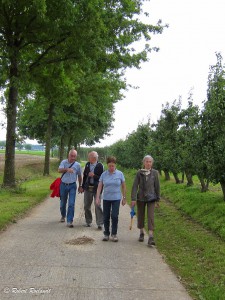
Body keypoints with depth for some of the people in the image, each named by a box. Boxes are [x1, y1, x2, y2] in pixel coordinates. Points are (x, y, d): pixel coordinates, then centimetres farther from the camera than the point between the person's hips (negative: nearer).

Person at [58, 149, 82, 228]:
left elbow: (79, 176, 9)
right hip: (63, 185, 1)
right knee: (63, 203, 16)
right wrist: (67, 169, -40)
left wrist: (80, 186, 11)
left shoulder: (77, 165, -2)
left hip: (72, 186, -1)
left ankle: (69, 221, -7)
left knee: (71, 203, -11)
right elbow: (59, 170, -21)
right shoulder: (64, 162, -5)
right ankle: (63, 216, 41)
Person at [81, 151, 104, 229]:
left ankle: (99, 223, 0)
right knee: (87, 205, 11)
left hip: (96, 188, -5)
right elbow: (84, 175, 13)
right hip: (88, 188, 5)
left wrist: (94, 175, -21)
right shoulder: (87, 164, 7)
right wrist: (83, 186, 12)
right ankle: (88, 222, 26)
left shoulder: (100, 166, -9)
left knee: (98, 206, -5)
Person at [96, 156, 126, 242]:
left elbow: (123, 187, 5)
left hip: (116, 198, -2)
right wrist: (97, 197, -6)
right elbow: (99, 187, 1)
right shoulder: (104, 174, 1)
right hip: (106, 199, 2)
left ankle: (114, 234, 8)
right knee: (106, 217, 6)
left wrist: (124, 198, 4)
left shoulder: (120, 174, -1)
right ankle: (106, 234, 21)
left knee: (114, 216, -8)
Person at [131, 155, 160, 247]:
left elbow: (157, 186, 4)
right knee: (141, 216, 12)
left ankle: (150, 237, -12)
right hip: (140, 198, 1)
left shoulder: (155, 172, -3)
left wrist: (158, 199, 8)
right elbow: (135, 186, -5)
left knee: (151, 217, -9)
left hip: (151, 198, -1)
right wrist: (133, 199, -12)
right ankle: (141, 233, 32)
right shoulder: (139, 173, -4)